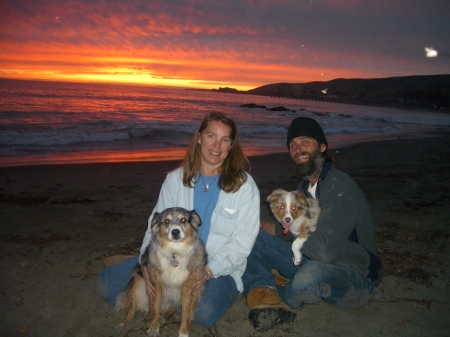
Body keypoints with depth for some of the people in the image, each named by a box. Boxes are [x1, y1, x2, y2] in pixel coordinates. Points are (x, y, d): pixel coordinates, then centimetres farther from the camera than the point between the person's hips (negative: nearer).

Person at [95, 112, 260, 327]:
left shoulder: (244, 185, -8)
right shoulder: (176, 179, 0)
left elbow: (243, 240, -10)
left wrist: (208, 271, -22)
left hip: (219, 269, -1)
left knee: (204, 313, -32)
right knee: (105, 284, -10)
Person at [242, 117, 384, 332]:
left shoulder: (339, 186, -22)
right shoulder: (305, 185, 5)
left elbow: (324, 251, -30)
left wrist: (285, 228, -13)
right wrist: (278, 228, -2)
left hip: (354, 280, -7)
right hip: (313, 261, 8)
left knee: (311, 275, -42)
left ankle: (273, 296, -9)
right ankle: (263, 298, -24)